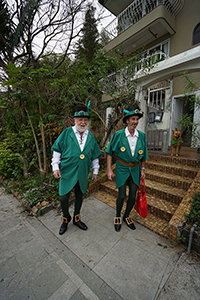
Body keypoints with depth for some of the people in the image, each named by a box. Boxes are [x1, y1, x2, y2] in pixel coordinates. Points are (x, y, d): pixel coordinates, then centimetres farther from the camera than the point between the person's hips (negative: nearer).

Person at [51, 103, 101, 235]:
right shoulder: (66, 133, -4)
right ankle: (66, 219, 35)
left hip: (83, 173, 3)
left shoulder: (90, 136, 5)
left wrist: (95, 171, 12)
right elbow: (57, 150, 0)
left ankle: (77, 218, 42)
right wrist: (55, 167, -6)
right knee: (63, 198, 3)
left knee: (79, 196, 17)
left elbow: (95, 155, 11)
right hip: (67, 172, -2)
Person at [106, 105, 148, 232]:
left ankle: (127, 216, 39)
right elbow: (110, 152, -5)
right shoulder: (118, 135, -12)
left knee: (133, 196, 11)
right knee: (122, 196, 3)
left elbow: (143, 155, 10)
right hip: (122, 168, -3)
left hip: (135, 169, 4)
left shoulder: (142, 136, -2)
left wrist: (142, 169, 10)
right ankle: (118, 217, 33)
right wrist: (109, 169, -8)